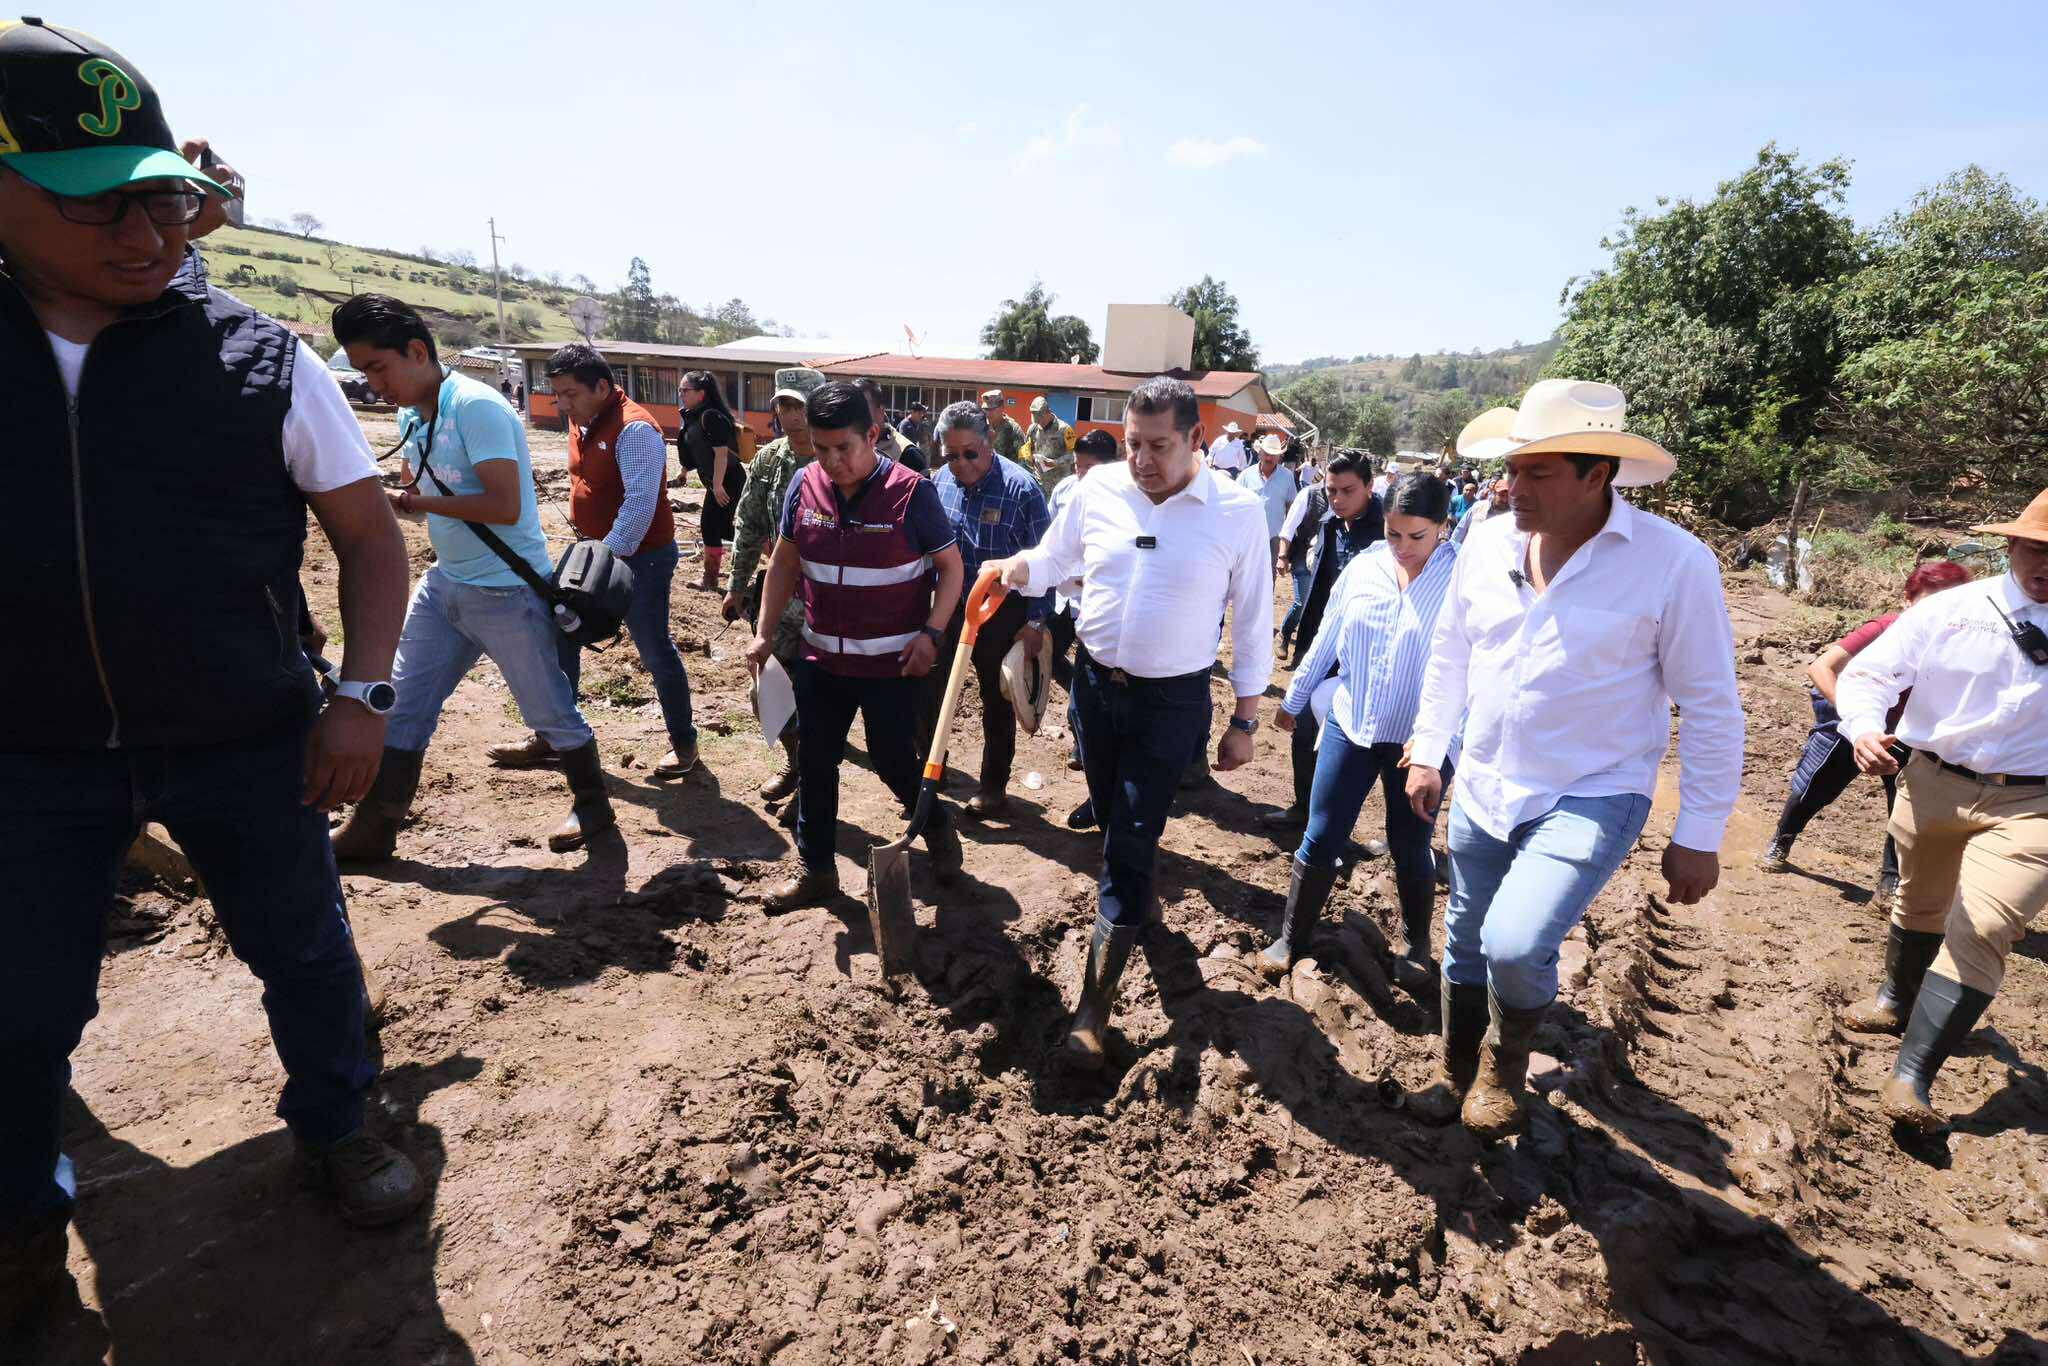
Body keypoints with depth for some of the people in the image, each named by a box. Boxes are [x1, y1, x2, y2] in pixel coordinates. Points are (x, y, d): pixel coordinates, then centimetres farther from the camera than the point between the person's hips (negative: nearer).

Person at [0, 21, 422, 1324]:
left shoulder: (259, 359, -7)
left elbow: (371, 535, -2)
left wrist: (359, 696, -10)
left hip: (246, 744, -1)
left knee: (304, 950, 14)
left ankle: (335, 1124, 41)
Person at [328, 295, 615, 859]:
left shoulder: (476, 406, -18)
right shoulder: (411, 415, 8)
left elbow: (505, 506, -24)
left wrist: (420, 502, -24)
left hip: (508, 593, -8)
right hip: (444, 585, 8)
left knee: (549, 710, 5)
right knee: (402, 705, 10)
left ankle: (592, 805, 25)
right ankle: (372, 829, 21)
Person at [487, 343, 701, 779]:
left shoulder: (634, 429, -19)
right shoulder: (581, 421, 9)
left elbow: (640, 502, -25)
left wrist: (609, 555, -25)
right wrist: (587, 547, 12)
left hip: (640, 557, -9)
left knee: (655, 652, -1)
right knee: (560, 640, 11)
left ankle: (683, 742, 15)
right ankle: (550, 738, 23)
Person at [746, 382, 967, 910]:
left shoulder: (911, 492, -14)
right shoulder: (804, 485, -2)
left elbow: (951, 564, -5)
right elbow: (784, 561, 10)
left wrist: (931, 633, -16)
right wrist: (764, 633, 5)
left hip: (892, 663, -4)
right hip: (822, 658, 5)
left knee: (893, 761, 5)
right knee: (814, 765, 10)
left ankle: (936, 826, 37)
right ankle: (817, 871, 28)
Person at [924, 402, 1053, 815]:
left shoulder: (1020, 487, -16)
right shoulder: (939, 481, -1)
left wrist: (1035, 622, -13)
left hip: (1001, 614, -4)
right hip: (946, 606, 4)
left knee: (997, 701, 10)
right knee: (925, 690, 6)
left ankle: (994, 785, 26)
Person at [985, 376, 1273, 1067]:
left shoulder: (1237, 511, -12)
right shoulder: (1099, 487, -4)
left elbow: (1252, 621, -5)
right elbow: (1054, 558, 10)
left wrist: (1244, 721, -3)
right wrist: (1014, 568, -13)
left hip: (1171, 699, -4)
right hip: (1094, 680, 4)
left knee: (1129, 845, -4)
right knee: (1112, 819, 19)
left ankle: (1095, 1004, 7)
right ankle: (1141, 898, 50)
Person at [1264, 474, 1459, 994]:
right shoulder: (1365, 565, -1)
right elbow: (1326, 639, 9)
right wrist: (1294, 699, 16)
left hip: (1419, 740, -3)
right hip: (1349, 724, 3)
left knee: (1410, 848, 12)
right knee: (1320, 839, 7)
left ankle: (1417, 945, 37)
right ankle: (1291, 937, 24)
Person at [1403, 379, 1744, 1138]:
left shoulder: (1675, 563, -15)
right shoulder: (1488, 544, -2)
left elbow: (1711, 706, -10)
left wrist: (1699, 837, -8)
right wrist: (1427, 752, 11)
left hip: (1592, 798, -5)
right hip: (1483, 790, 5)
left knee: (1515, 947, -21)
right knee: (1465, 946, 17)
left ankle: (1506, 1061, 14)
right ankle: (1459, 1072, 43)